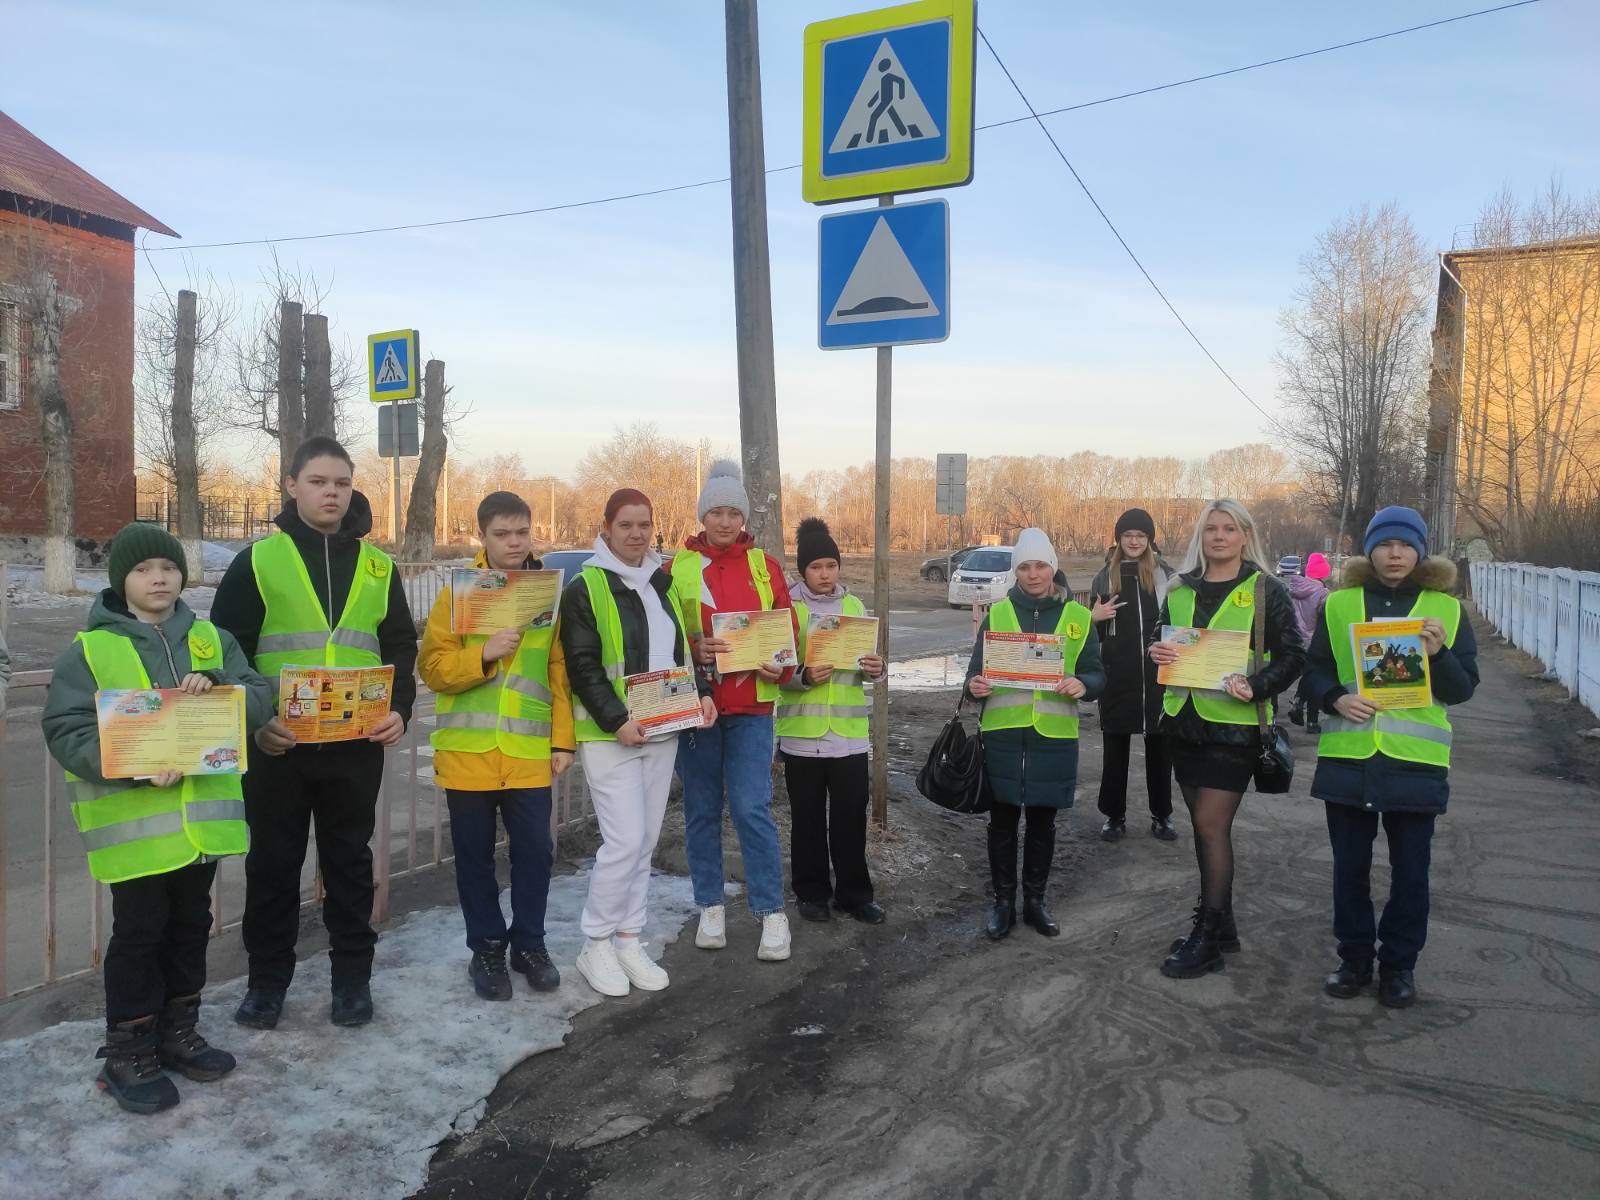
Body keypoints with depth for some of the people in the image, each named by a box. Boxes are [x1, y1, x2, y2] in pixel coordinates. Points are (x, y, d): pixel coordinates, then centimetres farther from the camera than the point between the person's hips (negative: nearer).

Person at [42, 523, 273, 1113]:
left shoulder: (213, 640, 8)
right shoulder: (88, 650, -5)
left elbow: (260, 698, 2)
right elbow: (66, 732, -11)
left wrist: (217, 687, -19)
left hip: (202, 817, 4)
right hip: (133, 823, -4)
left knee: (190, 926, 16)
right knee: (138, 933, 5)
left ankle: (178, 1031, 33)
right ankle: (127, 1053, 20)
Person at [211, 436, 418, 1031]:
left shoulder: (378, 565, 7)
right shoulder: (257, 560, -1)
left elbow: (401, 648, 10)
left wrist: (399, 708, -6)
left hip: (357, 744, 2)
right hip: (277, 744, -1)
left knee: (349, 860, 12)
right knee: (273, 863, 10)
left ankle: (352, 976, 25)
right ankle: (267, 979, 26)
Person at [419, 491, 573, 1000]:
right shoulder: (458, 591, -1)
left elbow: (560, 672, 5)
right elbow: (432, 667, -5)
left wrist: (563, 740, 1)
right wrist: (484, 654, -21)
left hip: (530, 751, 1)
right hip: (469, 750, -1)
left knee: (535, 850, 5)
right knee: (475, 856, 9)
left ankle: (529, 943, 23)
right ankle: (486, 949, 24)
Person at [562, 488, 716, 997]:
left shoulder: (663, 584, 12)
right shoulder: (585, 588, -8)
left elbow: (682, 650, 19)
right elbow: (582, 667, -13)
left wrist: (701, 693, 3)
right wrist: (616, 721, -22)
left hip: (662, 731, 7)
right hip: (610, 736, -6)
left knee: (645, 842, 11)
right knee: (625, 841, -10)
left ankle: (628, 940, 23)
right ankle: (596, 946, 7)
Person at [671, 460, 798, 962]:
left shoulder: (764, 565, 6)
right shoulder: (678, 567, 2)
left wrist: (781, 668, -11)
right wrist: (693, 650, -18)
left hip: (750, 705, -1)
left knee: (751, 808, -6)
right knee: (701, 810, 9)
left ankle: (772, 914, 5)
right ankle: (711, 907, 23)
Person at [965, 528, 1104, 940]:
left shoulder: (1077, 617, 4)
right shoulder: (998, 613, 4)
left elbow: (1097, 675, 4)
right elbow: (976, 671, 6)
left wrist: (1082, 685, -18)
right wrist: (975, 686, -17)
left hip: (1053, 736, 0)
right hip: (1003, 735, 0)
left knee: (1042, 822, 12)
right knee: (1003, 821, 7)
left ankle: (1035, 901, 26)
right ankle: (1003, 902, 20)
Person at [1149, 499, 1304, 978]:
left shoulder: (1264, 590, -3)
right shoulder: (1181, 590, 10)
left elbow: (1292, 655, -4)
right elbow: (1162, 642, 18)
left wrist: (1255, 686, -20)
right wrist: (1157, 651, -5)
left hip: (1233, 724, -5)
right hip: (1184, 721, 5)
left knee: (1210, 826, -7)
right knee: (1206, 825, 12)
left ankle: (1207, 937, 4)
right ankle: (1220, 924, 25)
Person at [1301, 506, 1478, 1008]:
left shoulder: (1446, 609, 3)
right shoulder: (1339, 604, 4)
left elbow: (1463, 689, 1)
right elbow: (1314, 670, 7)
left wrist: (1439, 654, -18)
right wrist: (1336, 698, -14)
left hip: (1415, 761, -1)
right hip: (1347, 758, 1)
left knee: (1410, 871, 9)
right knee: (1350, 867, 11)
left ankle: (1399, 964, 26)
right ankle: (1354, 957, 27)